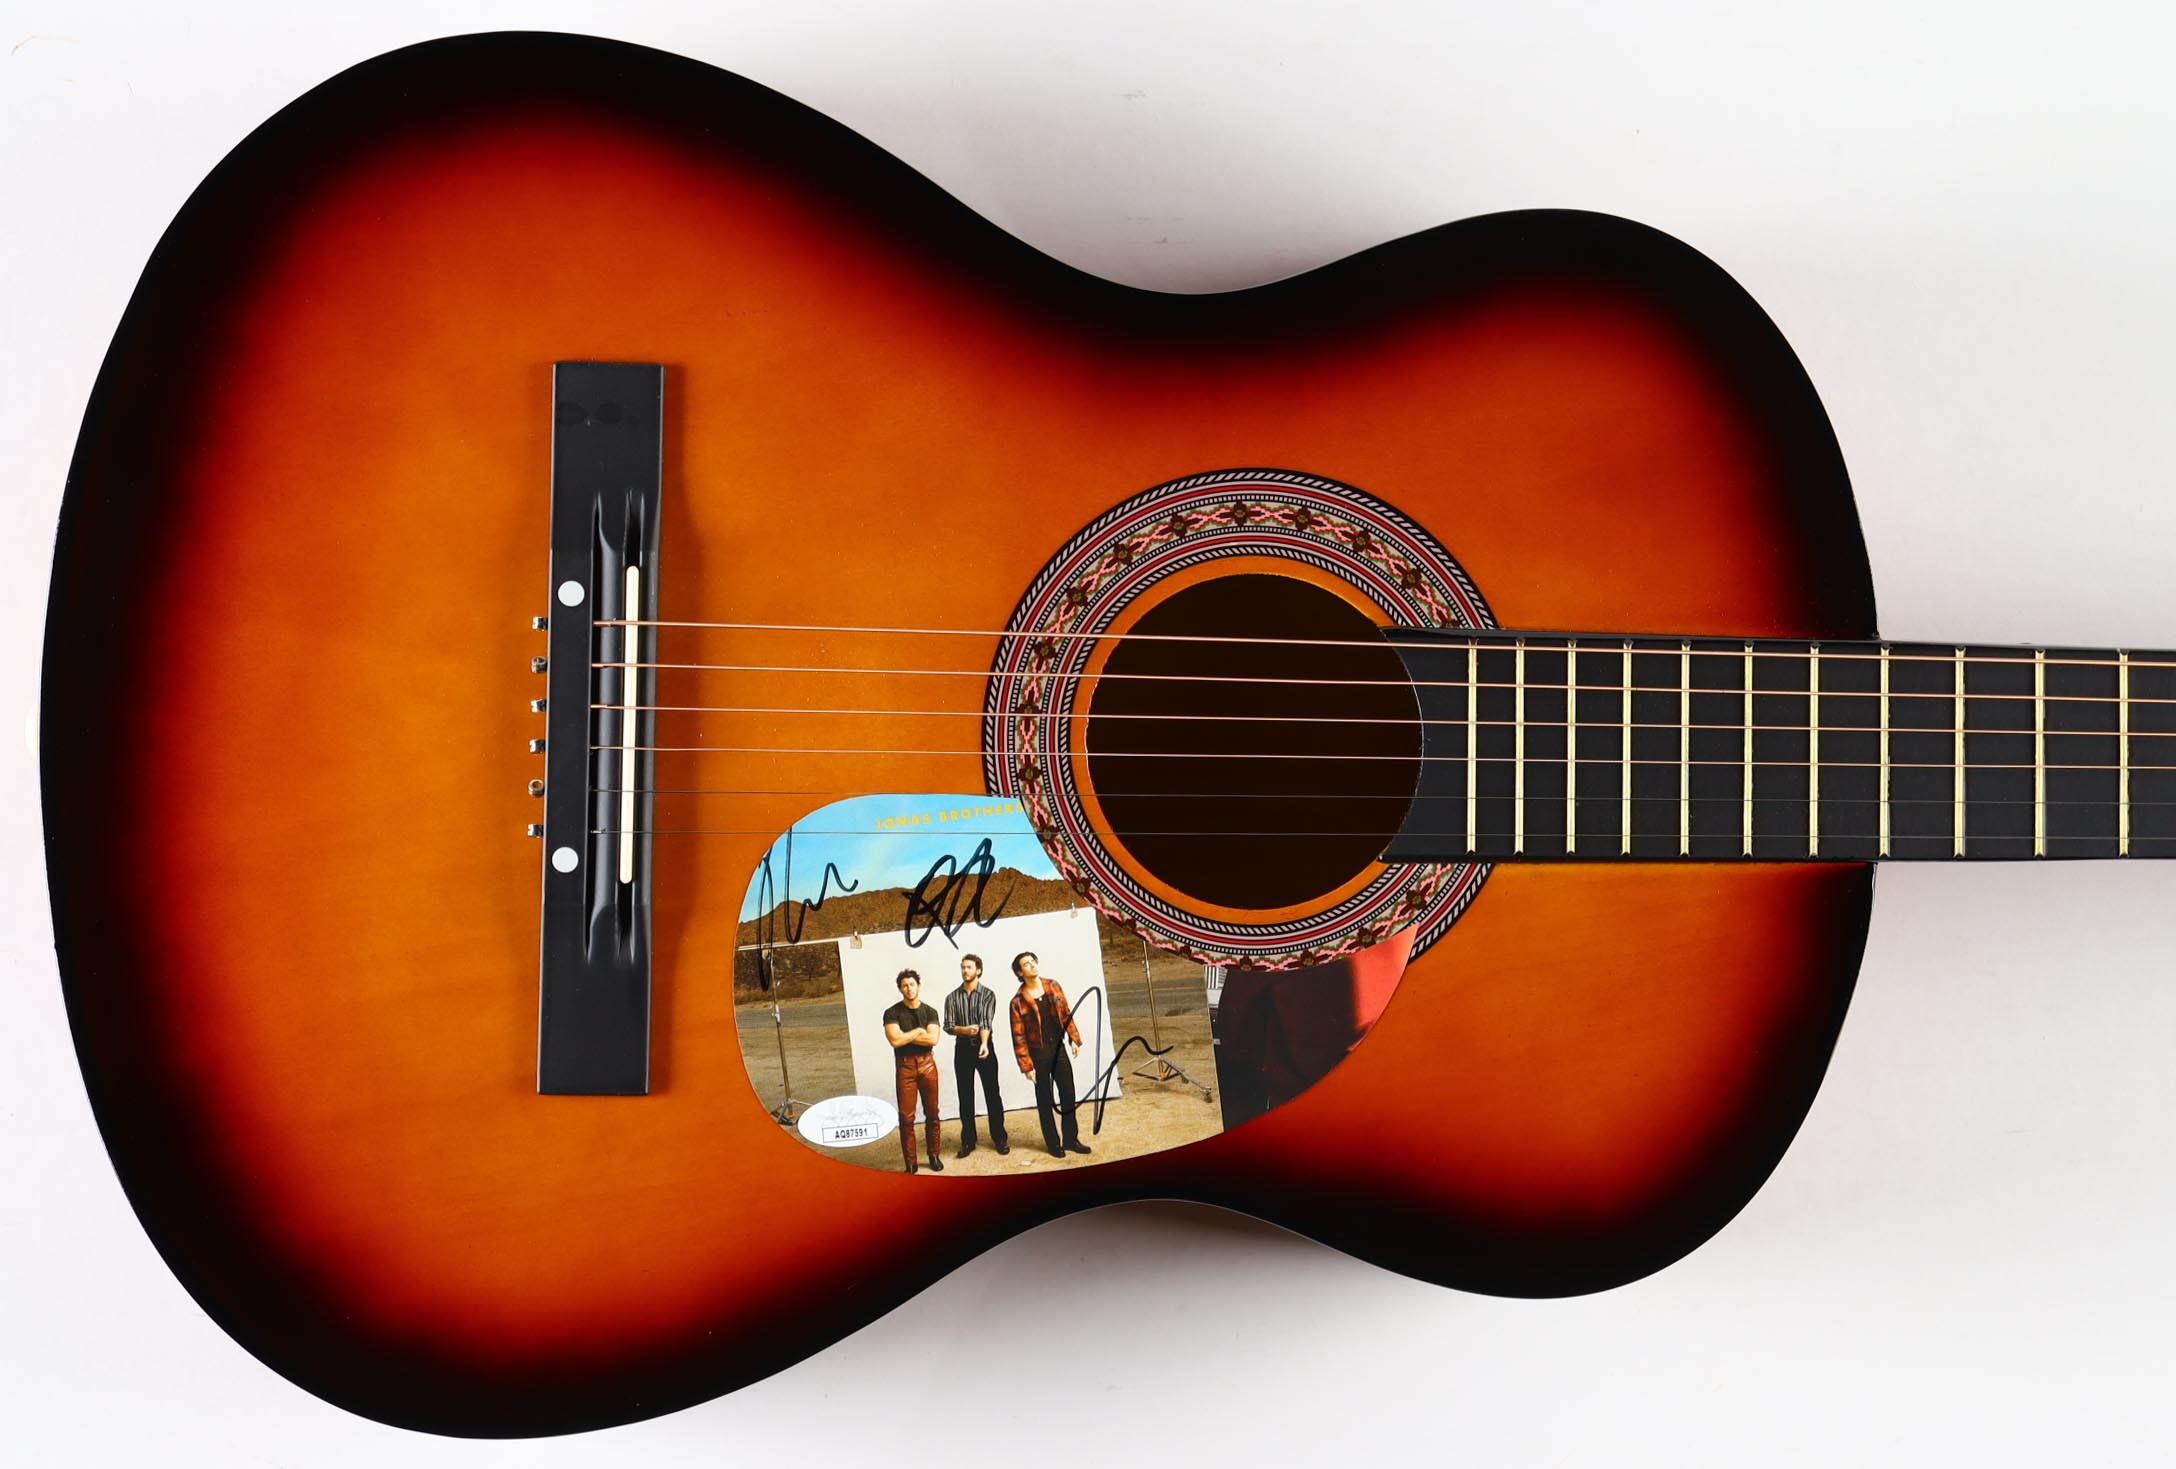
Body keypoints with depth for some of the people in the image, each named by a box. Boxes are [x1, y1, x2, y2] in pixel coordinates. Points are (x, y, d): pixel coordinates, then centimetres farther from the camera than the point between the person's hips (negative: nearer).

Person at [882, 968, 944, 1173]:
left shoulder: (930, 1012, 5)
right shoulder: (892, 1013, -3)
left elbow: (933, 1040, -9)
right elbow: (895, 1040, -16)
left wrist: (906, 1036, -12)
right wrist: (918, 1031, -7)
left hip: (927, 1064, 2)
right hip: (905, 1066, -2)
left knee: (932, 1112, 8)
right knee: (906, 1116, -2)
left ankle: (934, 1156, 21)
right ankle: (910, 1162, 6)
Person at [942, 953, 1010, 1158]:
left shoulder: (988, 995, -4)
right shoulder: (952, 997, 4)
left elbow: (986, 1022, -17)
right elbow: (948, 1026, -1)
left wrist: (984, 1044, -33)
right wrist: (964, 1030, -21)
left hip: (984, 1047, -2)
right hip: (962, 1049, 2)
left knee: (992, 1094, 1)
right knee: (965, 1097, 6)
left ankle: (999, 1138, 11)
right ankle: (968, 1140, 14)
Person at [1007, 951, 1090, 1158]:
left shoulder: (1053, 985, 0)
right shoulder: (1019, 1001, -13)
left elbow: (1066, 1013, 9)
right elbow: (1019, 1037, -11)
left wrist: (1074, 1039, 5)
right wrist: (1027, 1066, -12)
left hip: (1058, 1048, 4)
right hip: (1038, 1053, -4)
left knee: (1068, 1094, 8)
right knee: (1045, 1100, 6)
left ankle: (1071, 1139, 21)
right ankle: (1053, 1143, 17)